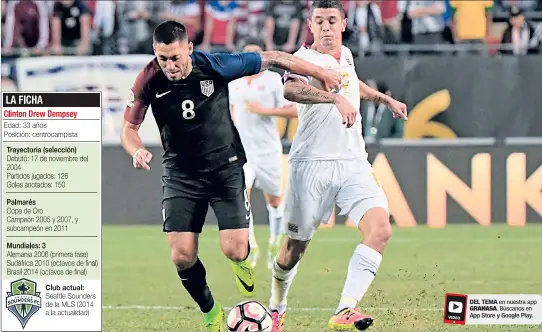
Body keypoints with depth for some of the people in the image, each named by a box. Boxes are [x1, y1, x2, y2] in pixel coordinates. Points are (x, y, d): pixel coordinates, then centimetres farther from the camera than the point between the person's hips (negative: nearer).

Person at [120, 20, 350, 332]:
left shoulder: (215, 67, -19)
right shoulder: (149, 80, -15)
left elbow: (272, 59, -7)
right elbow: (129, 127, -3)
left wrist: (321, 73, -1)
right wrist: (137, 150, -26)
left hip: (225, 167, -1)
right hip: (180, 174, 1)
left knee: (235, 250, -14)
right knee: (182, 256, -9)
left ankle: (242, 259, 26)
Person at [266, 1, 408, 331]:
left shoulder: (346, 55, 14)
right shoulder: (305, 58, -9)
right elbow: (291, 89, -34)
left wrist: (385, 99, 43)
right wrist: (335, 98, -47)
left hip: (353, 164, 5)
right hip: (311, 164, -5)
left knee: (380, 227, -20)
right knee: (296, 245, 6)